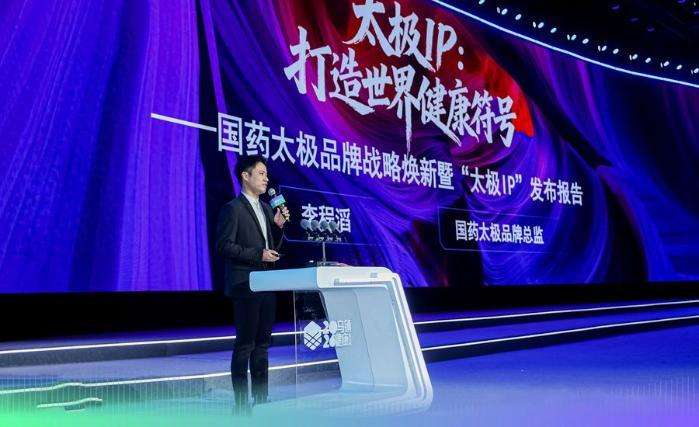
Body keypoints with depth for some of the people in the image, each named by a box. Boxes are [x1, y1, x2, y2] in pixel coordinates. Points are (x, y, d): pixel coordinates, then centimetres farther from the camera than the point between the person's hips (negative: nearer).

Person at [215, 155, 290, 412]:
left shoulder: (266, 209, 16)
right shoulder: (232, 208, -8)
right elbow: (223, 246, -15)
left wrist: (278, 225, 2)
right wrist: (257, 254, -18)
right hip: (245, 284, -8)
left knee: (263, 342, 12)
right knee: (245, 344, -3)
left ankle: (261, 398, 20)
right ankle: (241, 402, 4)